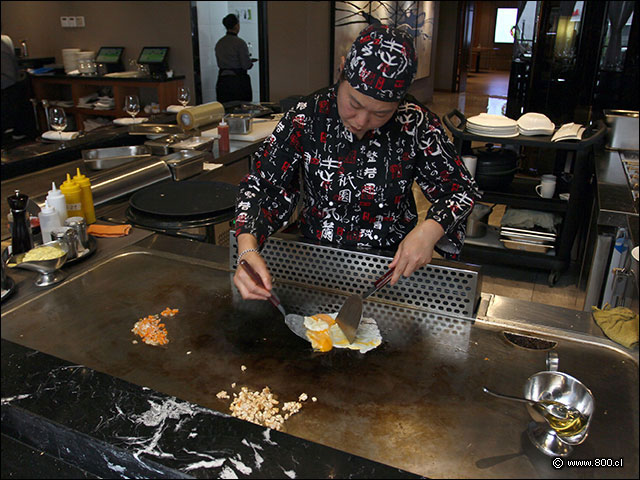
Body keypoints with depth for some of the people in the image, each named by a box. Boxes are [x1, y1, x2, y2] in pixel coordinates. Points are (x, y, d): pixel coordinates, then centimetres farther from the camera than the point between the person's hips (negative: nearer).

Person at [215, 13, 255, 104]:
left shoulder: (219, 43, 8)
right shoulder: (239, 42, -11)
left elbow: (219, 63, 15)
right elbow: (246, 65, -12)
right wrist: (251, 62, 9)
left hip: (222, 79, 6)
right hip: (238, 79, -6)